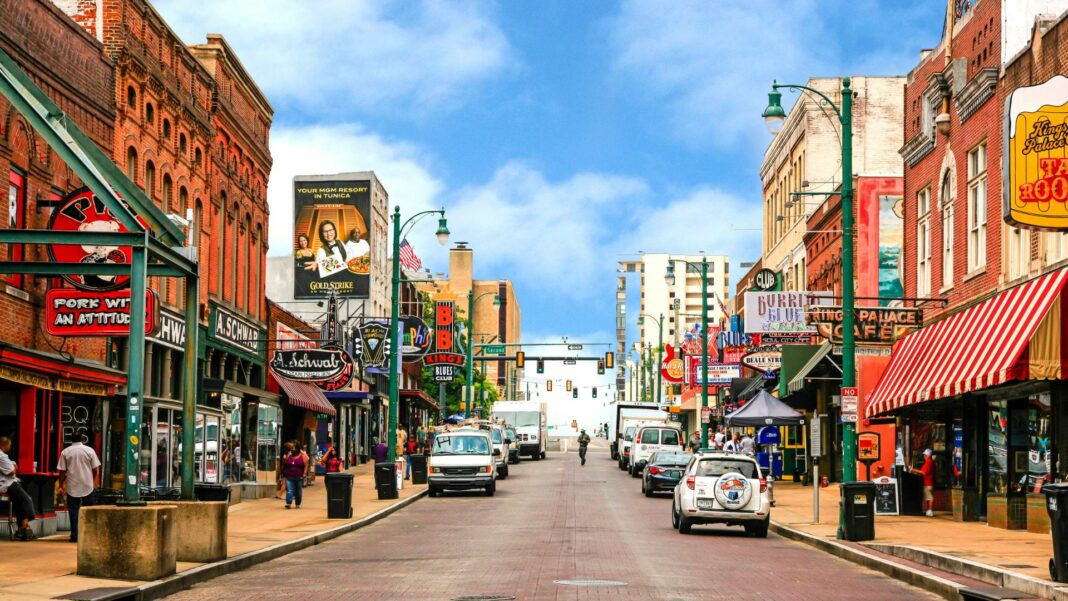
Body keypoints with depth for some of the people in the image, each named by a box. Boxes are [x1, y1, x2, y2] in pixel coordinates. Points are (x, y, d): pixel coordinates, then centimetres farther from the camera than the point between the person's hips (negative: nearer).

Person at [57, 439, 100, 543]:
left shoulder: (65, 452, -3)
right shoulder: (89, 450, -3)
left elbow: (62, 471, -3)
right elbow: (95, 468, 0)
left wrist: (61, 486, 7)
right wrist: (93, 481, 16)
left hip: (72, 488, 0)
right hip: (88, 487, 0)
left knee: (73, 511, 5)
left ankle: (74, 536, 2)